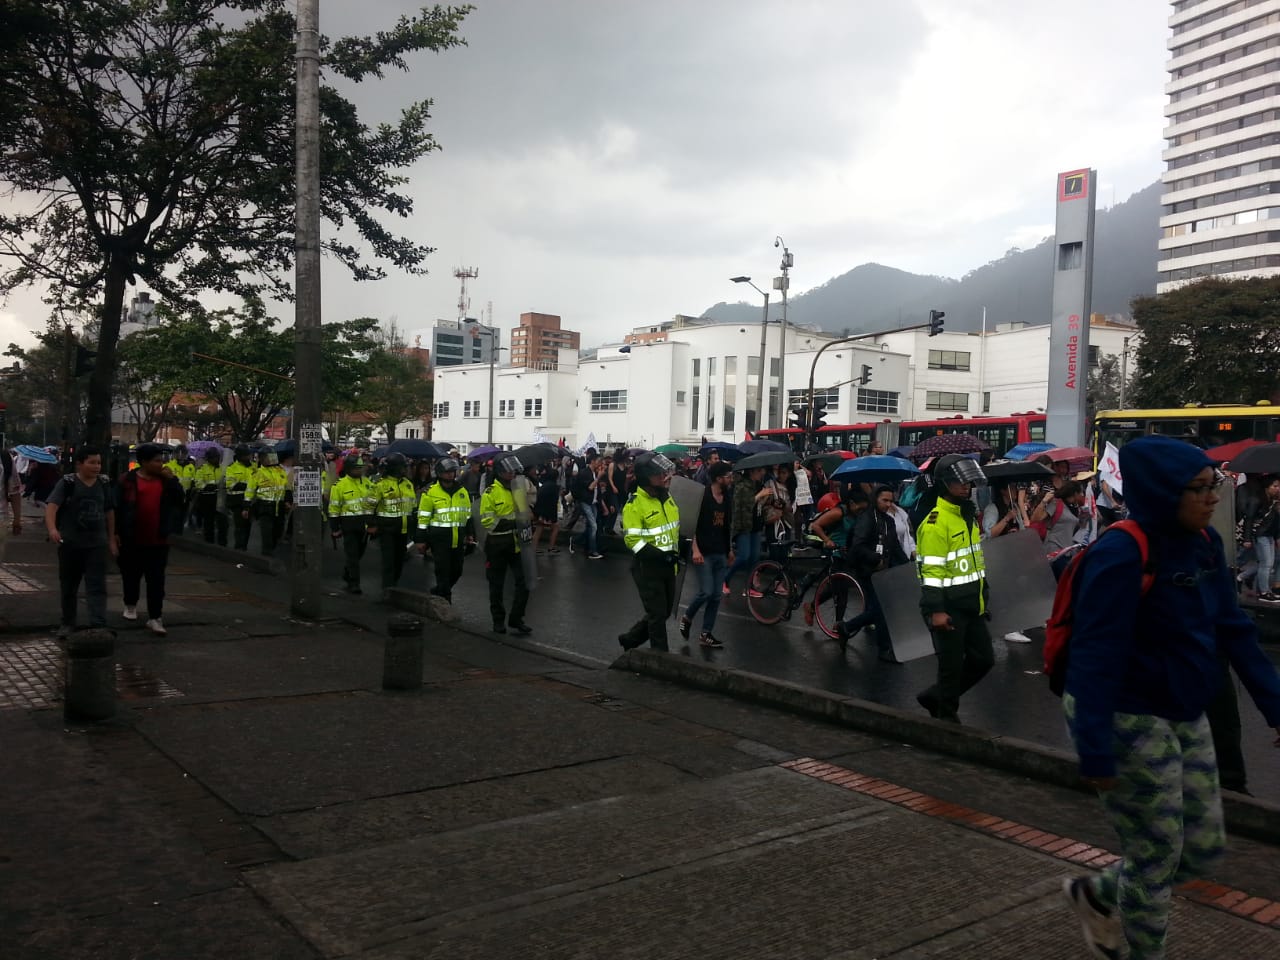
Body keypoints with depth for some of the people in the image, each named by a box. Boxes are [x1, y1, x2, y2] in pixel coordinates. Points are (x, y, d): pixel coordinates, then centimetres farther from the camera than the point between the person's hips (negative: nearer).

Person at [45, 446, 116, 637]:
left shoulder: (104, 484, 5)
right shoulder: (68, 483, -8)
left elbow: (109, 512, 13)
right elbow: (51, 506, -21)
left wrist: (111, 539, 12)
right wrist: (52, 528, -39)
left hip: (97, 543, 2)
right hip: (70, 543, -2)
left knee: (97, 586, -6)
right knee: (69, 586, 12)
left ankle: (99, 625, -11)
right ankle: (68, 623, 27)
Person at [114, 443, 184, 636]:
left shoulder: (165, 480, 5)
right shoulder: (128, 480, -5)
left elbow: (180, 501, -3)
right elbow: (117, 508, -4)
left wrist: (172, 480, -11)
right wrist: (116, 533, -6)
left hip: (157, 541, 2)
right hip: (132, 540, -2)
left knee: (156, 580, -2)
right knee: (131, 576, 15)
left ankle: (155, 617, -1)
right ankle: (130, 605, 38)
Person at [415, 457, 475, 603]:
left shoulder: (462, 491, 10)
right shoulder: (430, 492, -5)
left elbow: (468, 515, 18)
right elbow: (423, 518, -4)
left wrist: (470, 534, 14)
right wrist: (421, 540, -5)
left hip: (458, 539, 5)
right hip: (439, 538, -5)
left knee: (456, 571, 11)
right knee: (443, 571, -3)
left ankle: (439, 592, 33)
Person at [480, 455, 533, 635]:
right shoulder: (491, 493, -10)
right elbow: (487, 520, -16)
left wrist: (526, 529, 2)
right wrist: (513, 524, -24)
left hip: (516, 543, 5)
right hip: (497, 544, -4)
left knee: (523, 583, 0)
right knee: (497, 585, 9)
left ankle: (516, 619, 12)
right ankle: (498, 620, 23)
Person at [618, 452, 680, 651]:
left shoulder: (667, 497, 6)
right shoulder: (635, 504, -18)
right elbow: (632, 540, -22)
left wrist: (676, 550, 7)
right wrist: (661, 556, -27)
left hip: (667, 565, 8)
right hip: (647, 567, -8)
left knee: (664, 611, 17)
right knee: (657, 614, 0)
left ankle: (630, 639, 35)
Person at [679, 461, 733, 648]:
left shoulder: (726, 499, 9)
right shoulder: (703, 497, -12)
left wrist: (730, 549, 18)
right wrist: (695, 550, -20)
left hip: (721, 554, 7)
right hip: (704, 553, -7)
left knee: (716, 596, 5)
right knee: (706, 592, -13)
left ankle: (706, 634, 14)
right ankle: (687, 617, 14)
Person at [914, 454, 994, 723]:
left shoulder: (968, 515, 12)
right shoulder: (935, 523, -17)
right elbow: (930, 570, -21)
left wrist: (983, 596, 23)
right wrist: (935, 610, -25)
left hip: (971, 605, 9)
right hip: (949, 608, -9)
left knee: (983, 659, 14)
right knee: (952, 665, 1)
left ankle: (935, 697, 27)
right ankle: (947, 717, 17)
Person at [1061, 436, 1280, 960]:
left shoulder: (1204, 543, -1)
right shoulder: (1121, 556, -25)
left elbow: (1233, 628, 7)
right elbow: (1096, 657, -27)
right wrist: (1096, 751, -29)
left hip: (1186, 717, 8)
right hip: (1130, 721, -8)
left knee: (1203, 847, 16)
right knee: (1157, 855, 7)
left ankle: (1098, 893, 37)